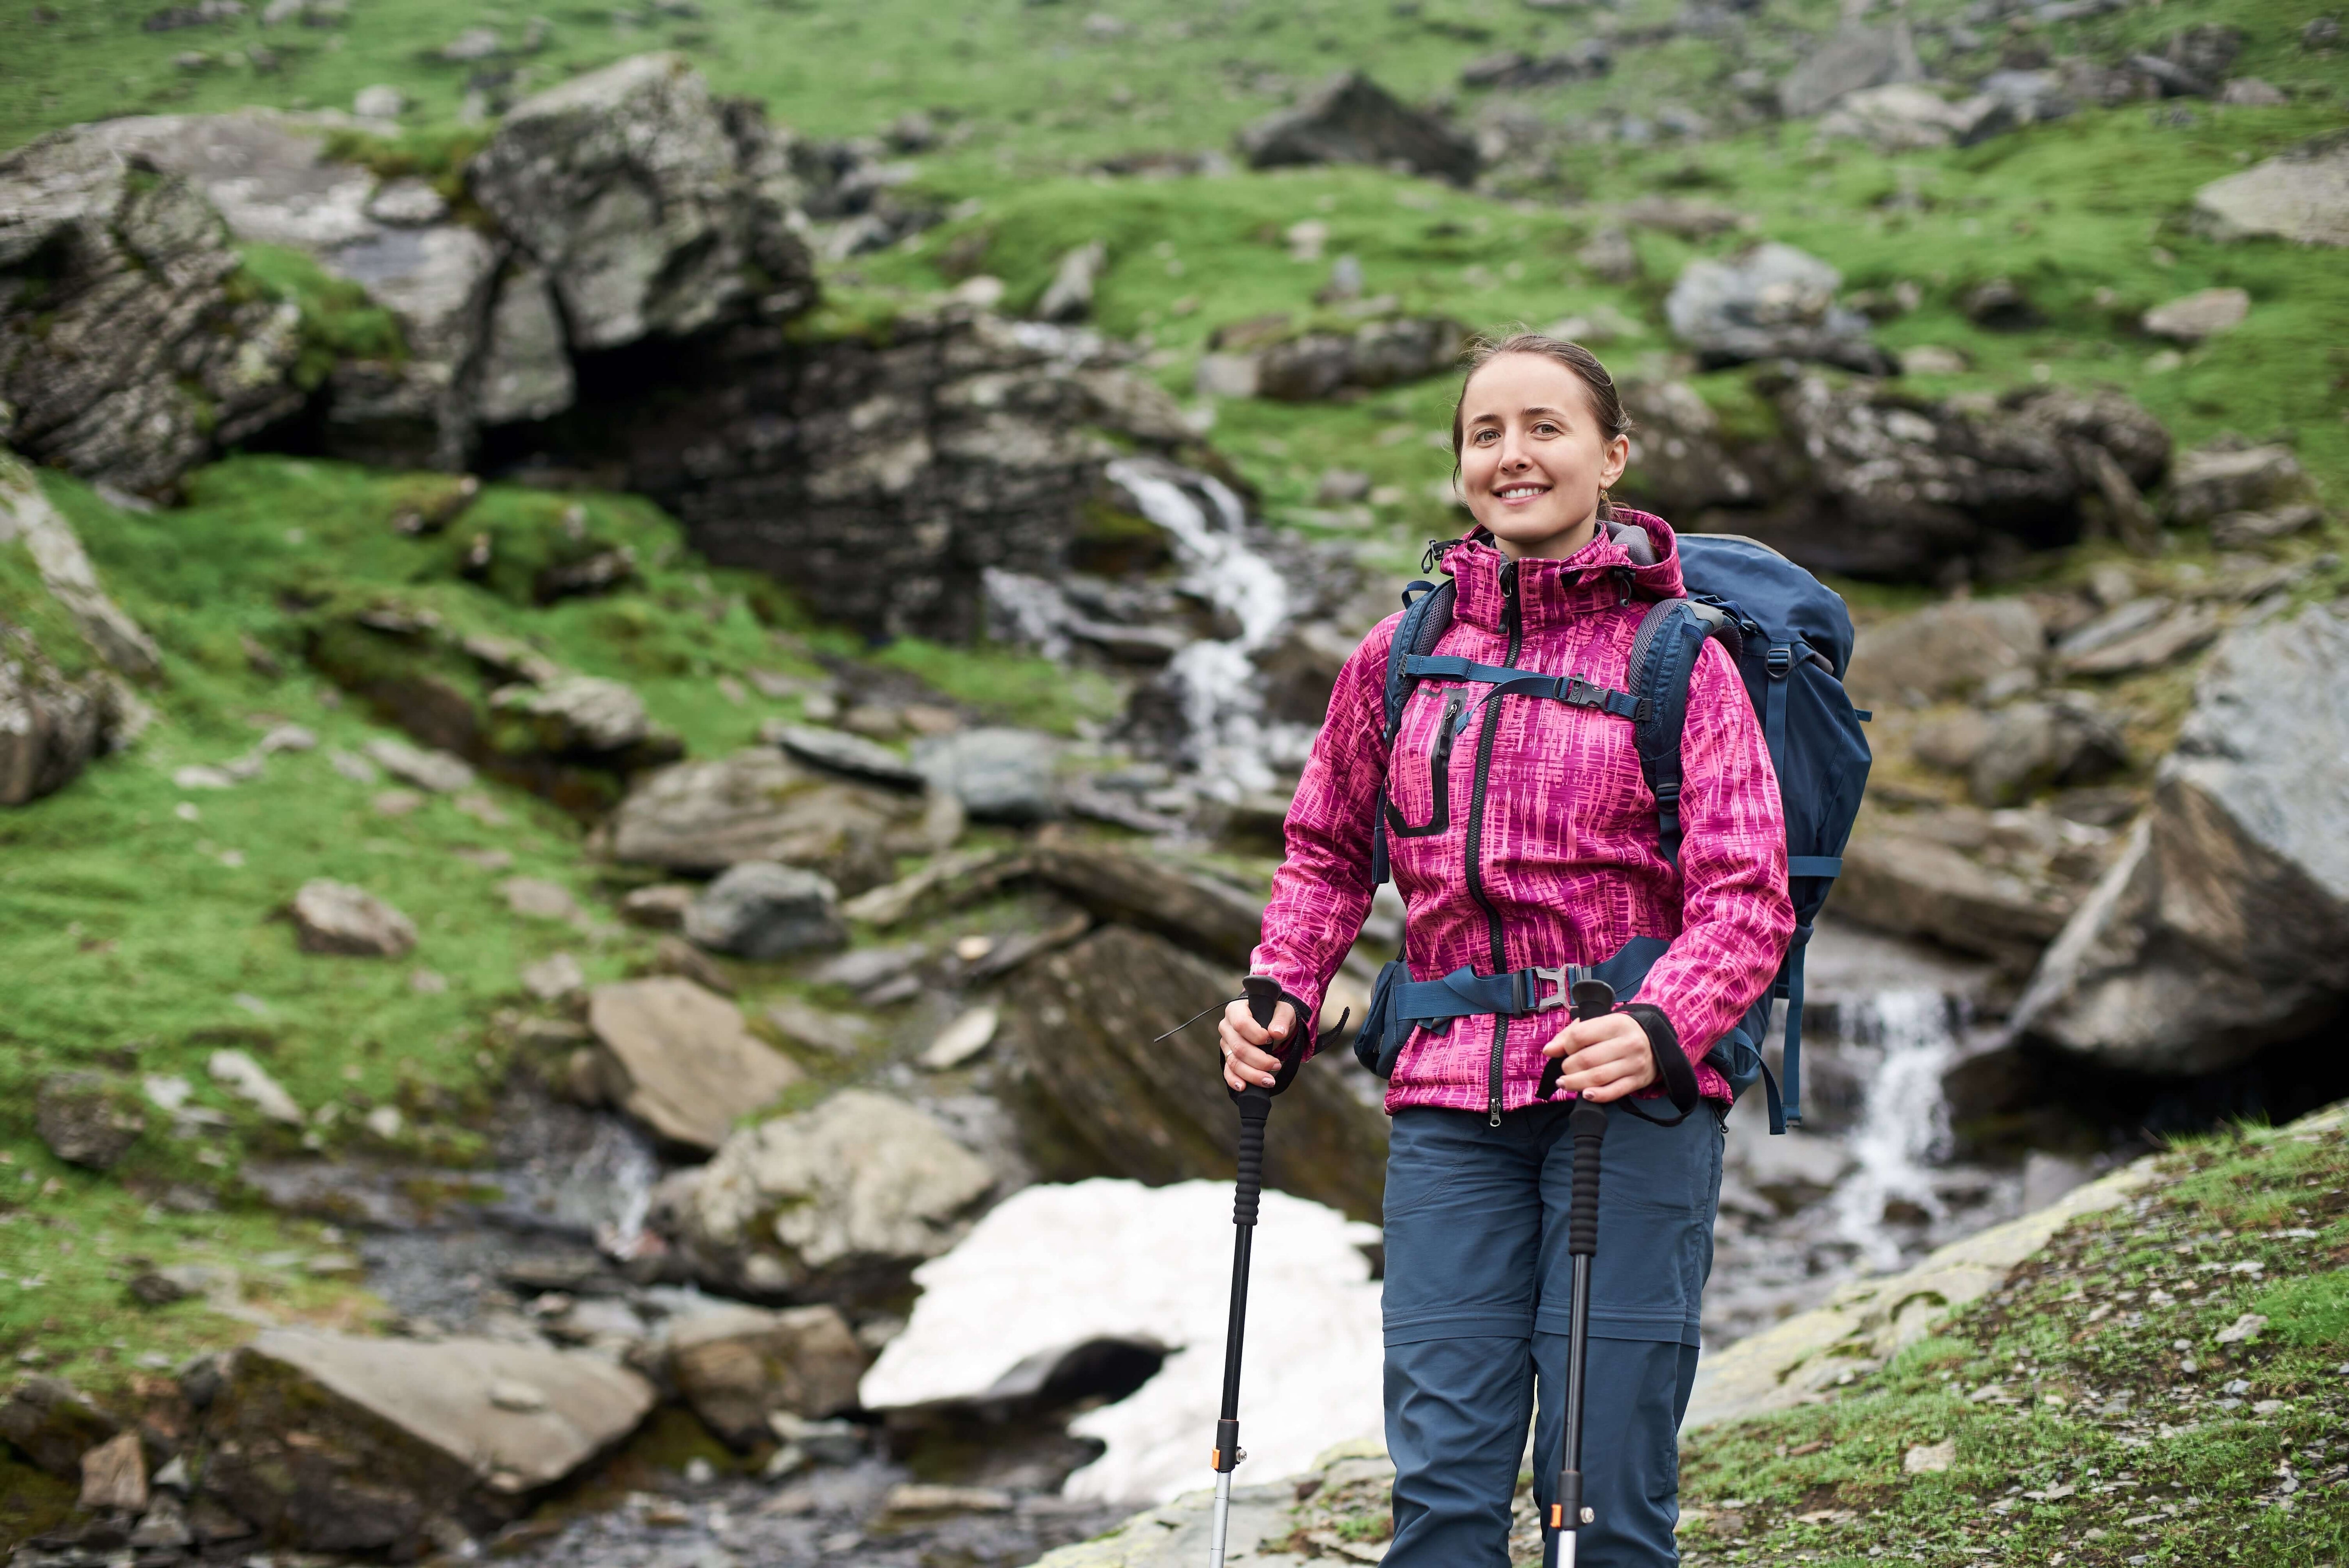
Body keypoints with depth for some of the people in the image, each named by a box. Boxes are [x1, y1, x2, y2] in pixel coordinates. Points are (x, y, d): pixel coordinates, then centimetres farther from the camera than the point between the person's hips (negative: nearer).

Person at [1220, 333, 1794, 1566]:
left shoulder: (1679, 658, 0)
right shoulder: (1404, 655, 10)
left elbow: (1749, 899, -6)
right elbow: (1327, 847, 24)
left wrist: (1659, 1026, -24)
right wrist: (1282, 993, 7)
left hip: (1630, 1100, -3)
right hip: (1450, 1102, 3)